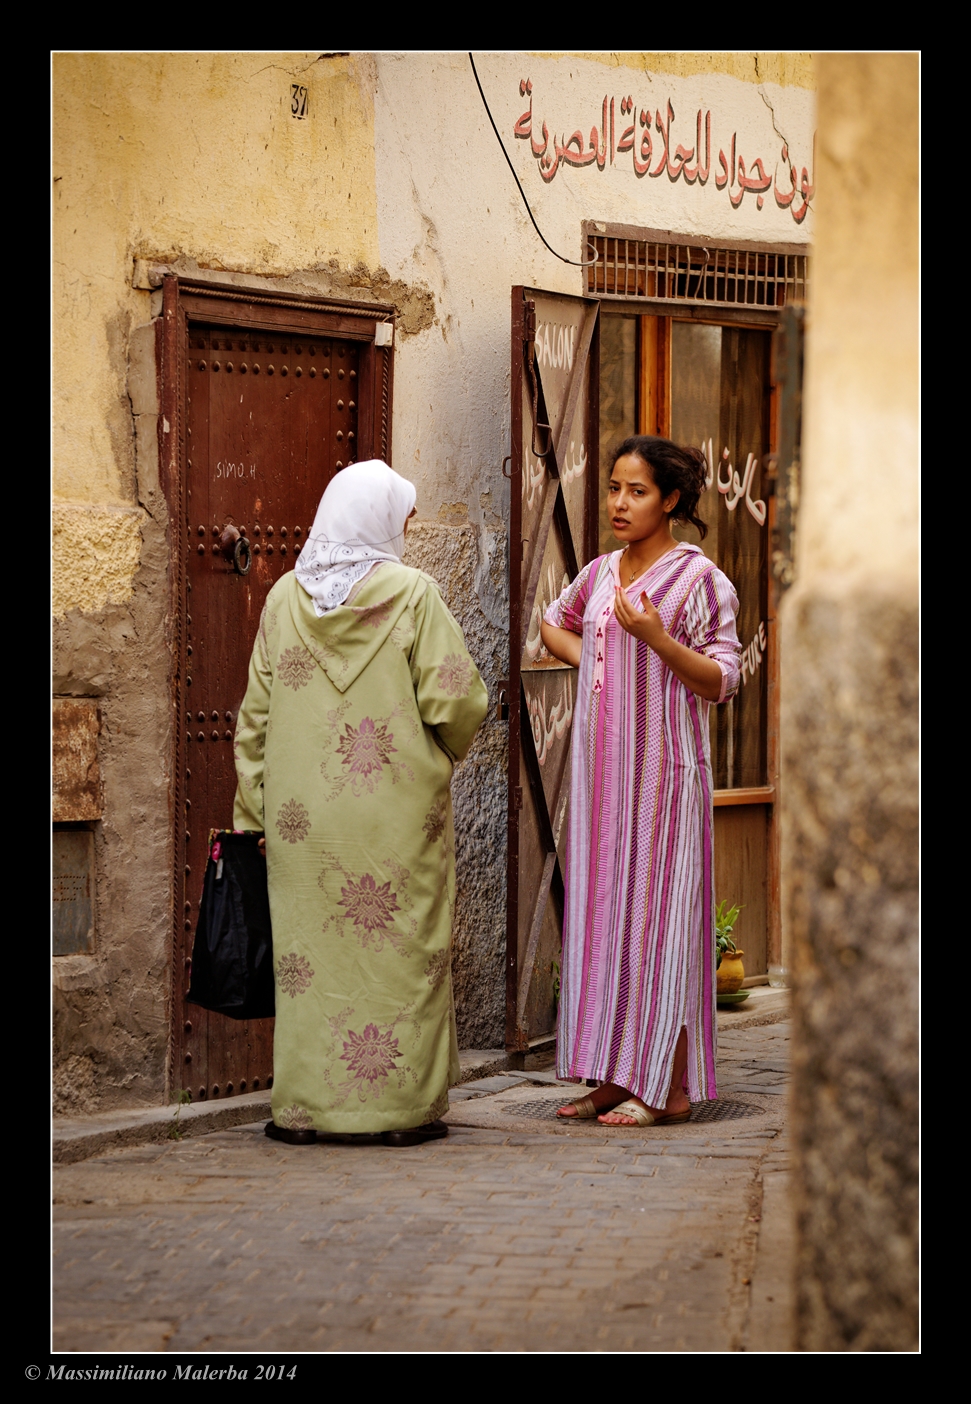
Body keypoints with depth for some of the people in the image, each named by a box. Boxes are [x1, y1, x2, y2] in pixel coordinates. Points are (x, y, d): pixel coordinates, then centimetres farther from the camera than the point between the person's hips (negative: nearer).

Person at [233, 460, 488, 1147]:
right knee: (403, 949, 4)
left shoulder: (287, 596, 3)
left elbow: (257, 712, 5)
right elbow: (457, 702, -11)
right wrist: (448, 750, 11)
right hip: (397, 808, -3)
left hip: (304, 813, 3)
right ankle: (404, 1105, 6)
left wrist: (252, 810, 11)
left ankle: (302, 1107, 8)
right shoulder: (411, 593, -7)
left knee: (308, 949, 7)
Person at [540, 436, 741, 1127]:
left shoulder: (698, 578, -7)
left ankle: (670, 1088, -4)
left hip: (662, 769, -7)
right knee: (603, 912, 6)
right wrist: (589, 657, 12)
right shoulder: (600, 574, 12)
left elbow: (721, 681, -10)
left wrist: (656, 639, -24)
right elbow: (555, 624, 32)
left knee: (657, 912, -7)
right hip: (602, 767, 7)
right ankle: (615, 1076, 11)